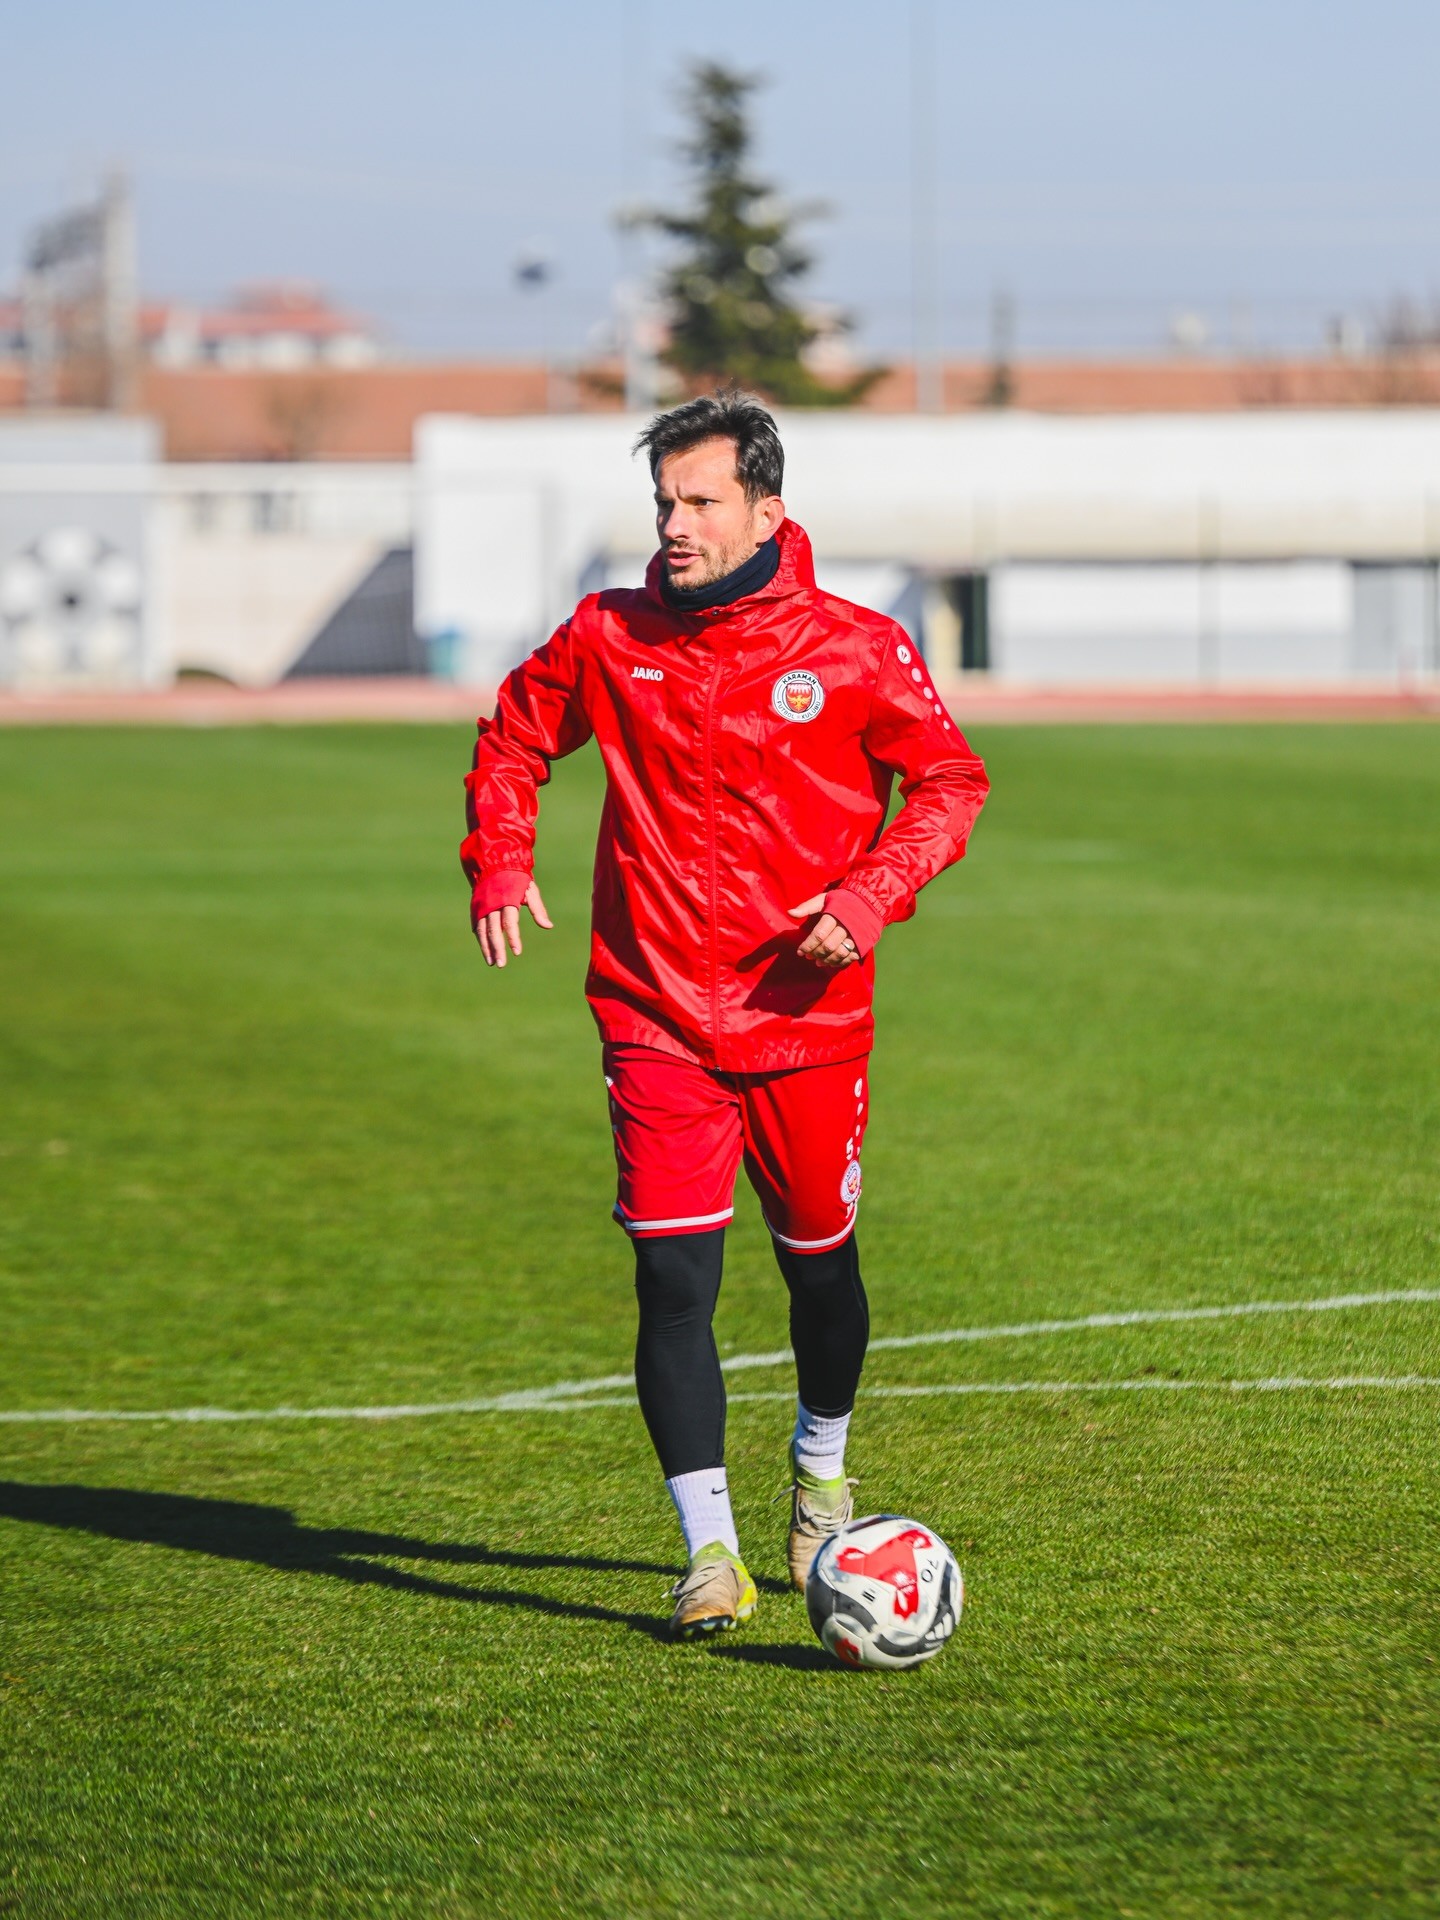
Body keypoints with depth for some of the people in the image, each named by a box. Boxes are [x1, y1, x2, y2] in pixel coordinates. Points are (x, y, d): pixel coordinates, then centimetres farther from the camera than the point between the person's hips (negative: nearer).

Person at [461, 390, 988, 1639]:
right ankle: (711, 1551, -5)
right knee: (674, 1278, -10)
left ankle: (821, 1476, 42)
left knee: (820, 1261, 14)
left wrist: (872, 893, -13)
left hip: (809, 1014, 0)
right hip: (658, 1016, 0)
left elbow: (950, 782, 2)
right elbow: (515, 738, 16)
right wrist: (500, 865, 0)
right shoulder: (609, 639, -1)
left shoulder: (856, 650, -6)